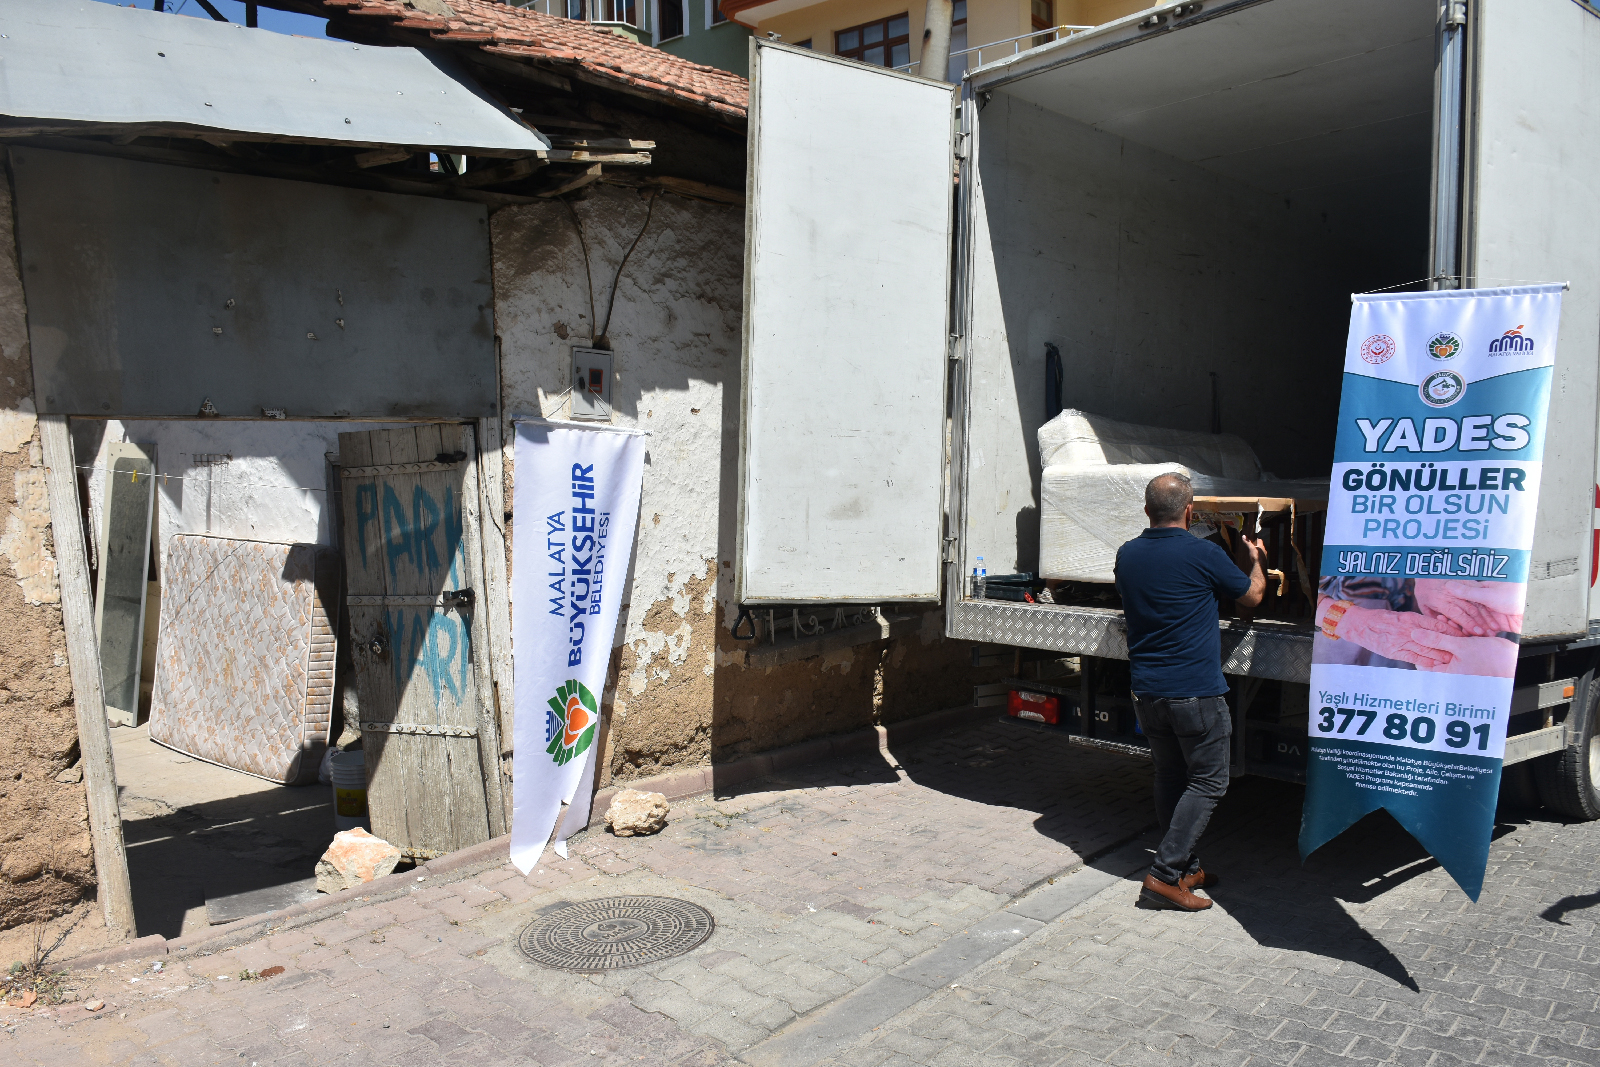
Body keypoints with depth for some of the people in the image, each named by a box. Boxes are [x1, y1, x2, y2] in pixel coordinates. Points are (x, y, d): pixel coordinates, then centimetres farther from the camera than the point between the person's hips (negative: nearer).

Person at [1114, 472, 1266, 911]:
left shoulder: (1127, 555, 4)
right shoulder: (1203, 555, -14)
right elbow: (1251, 596, 3)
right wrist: (1255, 559, 24)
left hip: (1146, 691, 6)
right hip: (1196, 693, -6)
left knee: (1170, 777, 17)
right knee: (1207, 783, 5)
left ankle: (1184, 868, 27)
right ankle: (1164, 875, 0)